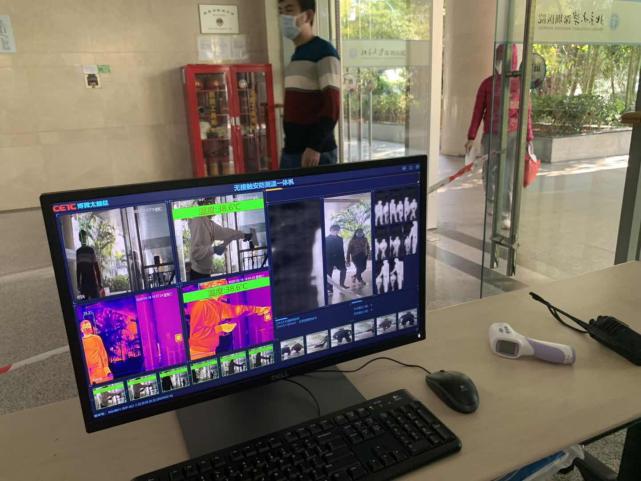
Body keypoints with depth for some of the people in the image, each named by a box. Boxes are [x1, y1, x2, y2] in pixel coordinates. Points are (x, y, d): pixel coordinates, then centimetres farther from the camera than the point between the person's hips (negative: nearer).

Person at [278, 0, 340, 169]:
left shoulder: (324, 51, -7)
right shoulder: (296, 55, 17)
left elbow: (332, 107, -16)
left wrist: (315, 147, -21)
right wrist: (289, 147, 16)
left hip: (316, 153, -8)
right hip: (290, 152, 8)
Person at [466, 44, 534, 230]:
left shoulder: (520, 84, 2)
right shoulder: (488, 84, 2)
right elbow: (478, 111, 2)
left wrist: (529, 138, 2)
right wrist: (471, 137, -1)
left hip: (513, 135, -1)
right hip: (491, 135, 1)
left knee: (509, 176, -3)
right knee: (490, 174, 8)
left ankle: (505, 215, 6)